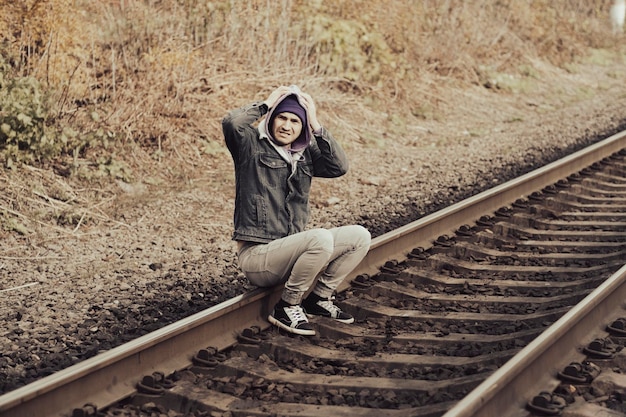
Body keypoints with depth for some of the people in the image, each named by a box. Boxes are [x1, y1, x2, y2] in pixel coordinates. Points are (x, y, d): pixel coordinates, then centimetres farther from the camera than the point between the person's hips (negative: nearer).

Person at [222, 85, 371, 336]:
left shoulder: (305, 153, 13)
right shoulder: (252, 144, -5)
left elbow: (339, 167, -1)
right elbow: (231, 122, -26)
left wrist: (316, 126, -5)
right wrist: (266, 105, -10)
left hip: (291, 248, 8)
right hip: (257, 255, -7)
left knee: (360, 236, 0)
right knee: (322, 239, -32)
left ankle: (319, 298, 10)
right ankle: (286, 308, -13)